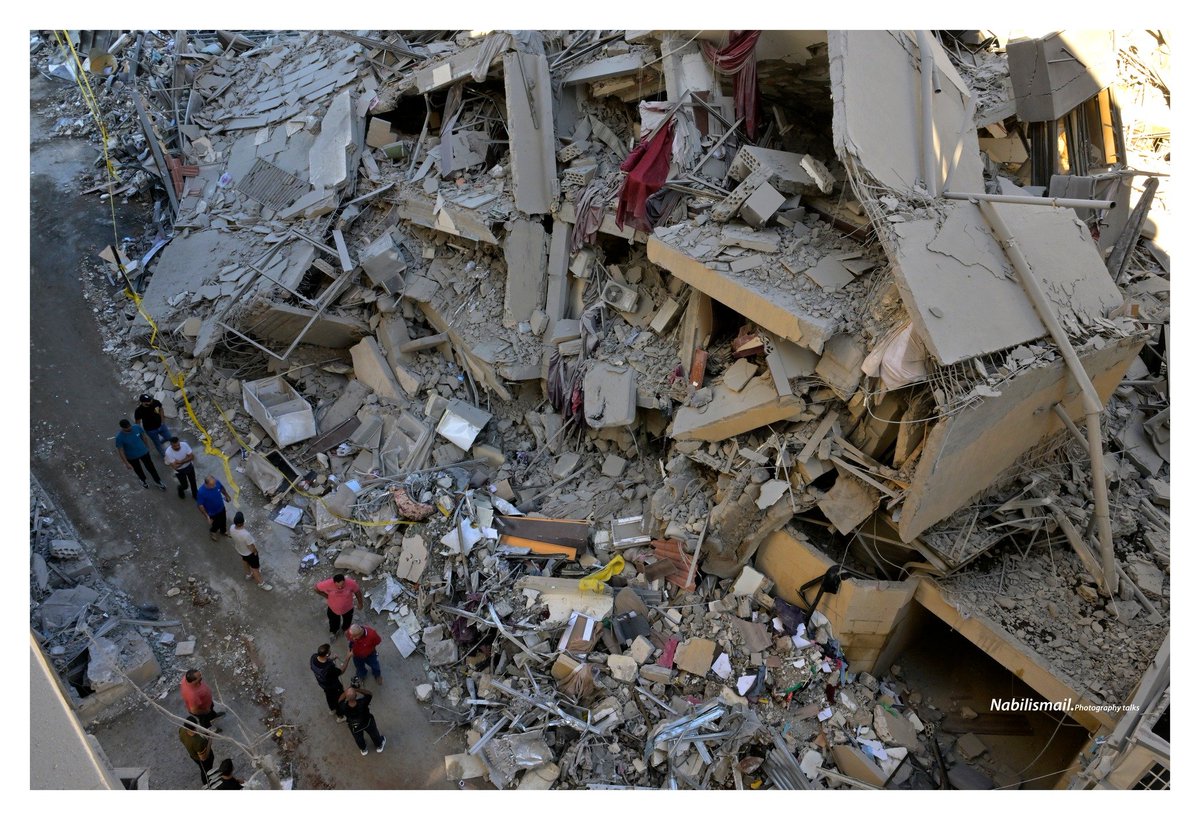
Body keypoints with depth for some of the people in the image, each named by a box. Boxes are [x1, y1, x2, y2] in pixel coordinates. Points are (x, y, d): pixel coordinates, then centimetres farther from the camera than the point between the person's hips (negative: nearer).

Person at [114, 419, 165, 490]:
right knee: (138, 470, 25)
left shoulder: (137, 427, -23)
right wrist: (126, 463, -18)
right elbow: (120, 451, -21)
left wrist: (148, 448, 8)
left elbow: (144, 437, -4)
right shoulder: (119, 437, -31)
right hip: (132, 457, -1)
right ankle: (143, 480, 56)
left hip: (143, 452, 2)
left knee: (151, 467, 17)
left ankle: (158, 482, 41)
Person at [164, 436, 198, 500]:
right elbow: (175, 466, -30)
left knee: (193, 482, 21)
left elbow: (192, 457, -18)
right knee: (185, 486, 13)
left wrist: (181, 461, -28)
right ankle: (181, 489, 51)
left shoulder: (184, 444, -24)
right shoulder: (168, 452, -32)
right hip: (179, 471, -3)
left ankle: (195, 495, 49)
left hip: (189, 467, 3)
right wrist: (186, 459, -25)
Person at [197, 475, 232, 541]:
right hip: (212, 513, -5)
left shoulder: (216, 482, -25)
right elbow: (200, 505, -26)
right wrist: (207, 516, -26)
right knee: (217, 524, 21)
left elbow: (222, 488, -1)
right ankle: (212, 531, 56)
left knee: (223, 521, 29)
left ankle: (223, 531, 61)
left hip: (221, 508, 5)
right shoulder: (201, 492, -39)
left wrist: (226, 496, 14)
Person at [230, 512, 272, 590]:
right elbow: (252, 548, -31)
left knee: (245, 560, 37)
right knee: (254, 568, 18)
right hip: (249, 553, -6)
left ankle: (248, 574, 63)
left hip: (239, 550, 6)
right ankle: (261, 583, 41)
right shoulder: (246, 534, -46)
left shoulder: (232, 528, -26)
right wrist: (256, 551, -8)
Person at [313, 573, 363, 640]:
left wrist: (360, 603, 1)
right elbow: (316, 588, -17)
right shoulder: (328, 584, -37)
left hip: (348, 609, 1)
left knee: (347, 622, 31)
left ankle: (345, 630, 65)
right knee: (334, 622, 29)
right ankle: (333, 632, 63)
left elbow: (358, 592, -13)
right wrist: (327, 596, -15)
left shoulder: (351, 583, -35)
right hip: (333, 609, -1)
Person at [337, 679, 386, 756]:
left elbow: (340, 701, -18)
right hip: (367, 723, -1)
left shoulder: (343, 707, -43)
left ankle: (363, 749, 63)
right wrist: (357, 689, -33)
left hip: (354, 727, 1)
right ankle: (379, 746, 60)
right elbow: (369, 694, -25)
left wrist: (347, 690, -24)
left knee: (358, 738, 35)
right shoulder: (362, 703, -46)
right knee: (374, 734, 32)